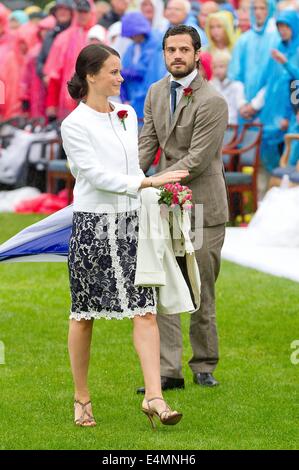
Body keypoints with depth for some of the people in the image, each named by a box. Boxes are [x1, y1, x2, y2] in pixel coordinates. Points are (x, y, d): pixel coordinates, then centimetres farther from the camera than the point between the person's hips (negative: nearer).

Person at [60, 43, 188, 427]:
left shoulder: (127, 114, 11)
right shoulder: (74, 125, -10)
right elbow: (96, 175, -16)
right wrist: (147, 182, -21)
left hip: (131, 222, 5)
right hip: (93, 223, -5)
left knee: (145, 310, -6)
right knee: (84, 315, 5)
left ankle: (154, 397, -10)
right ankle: (81, 399, 17)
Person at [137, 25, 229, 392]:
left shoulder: (212, 102, -14)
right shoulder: (156, 93, 8)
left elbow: (197, 161, -17)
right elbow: (147, 145, 7)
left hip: (201, 208, -5)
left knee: (201, 293, 3)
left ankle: (204, 366, 17)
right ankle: (168, 371, 0)